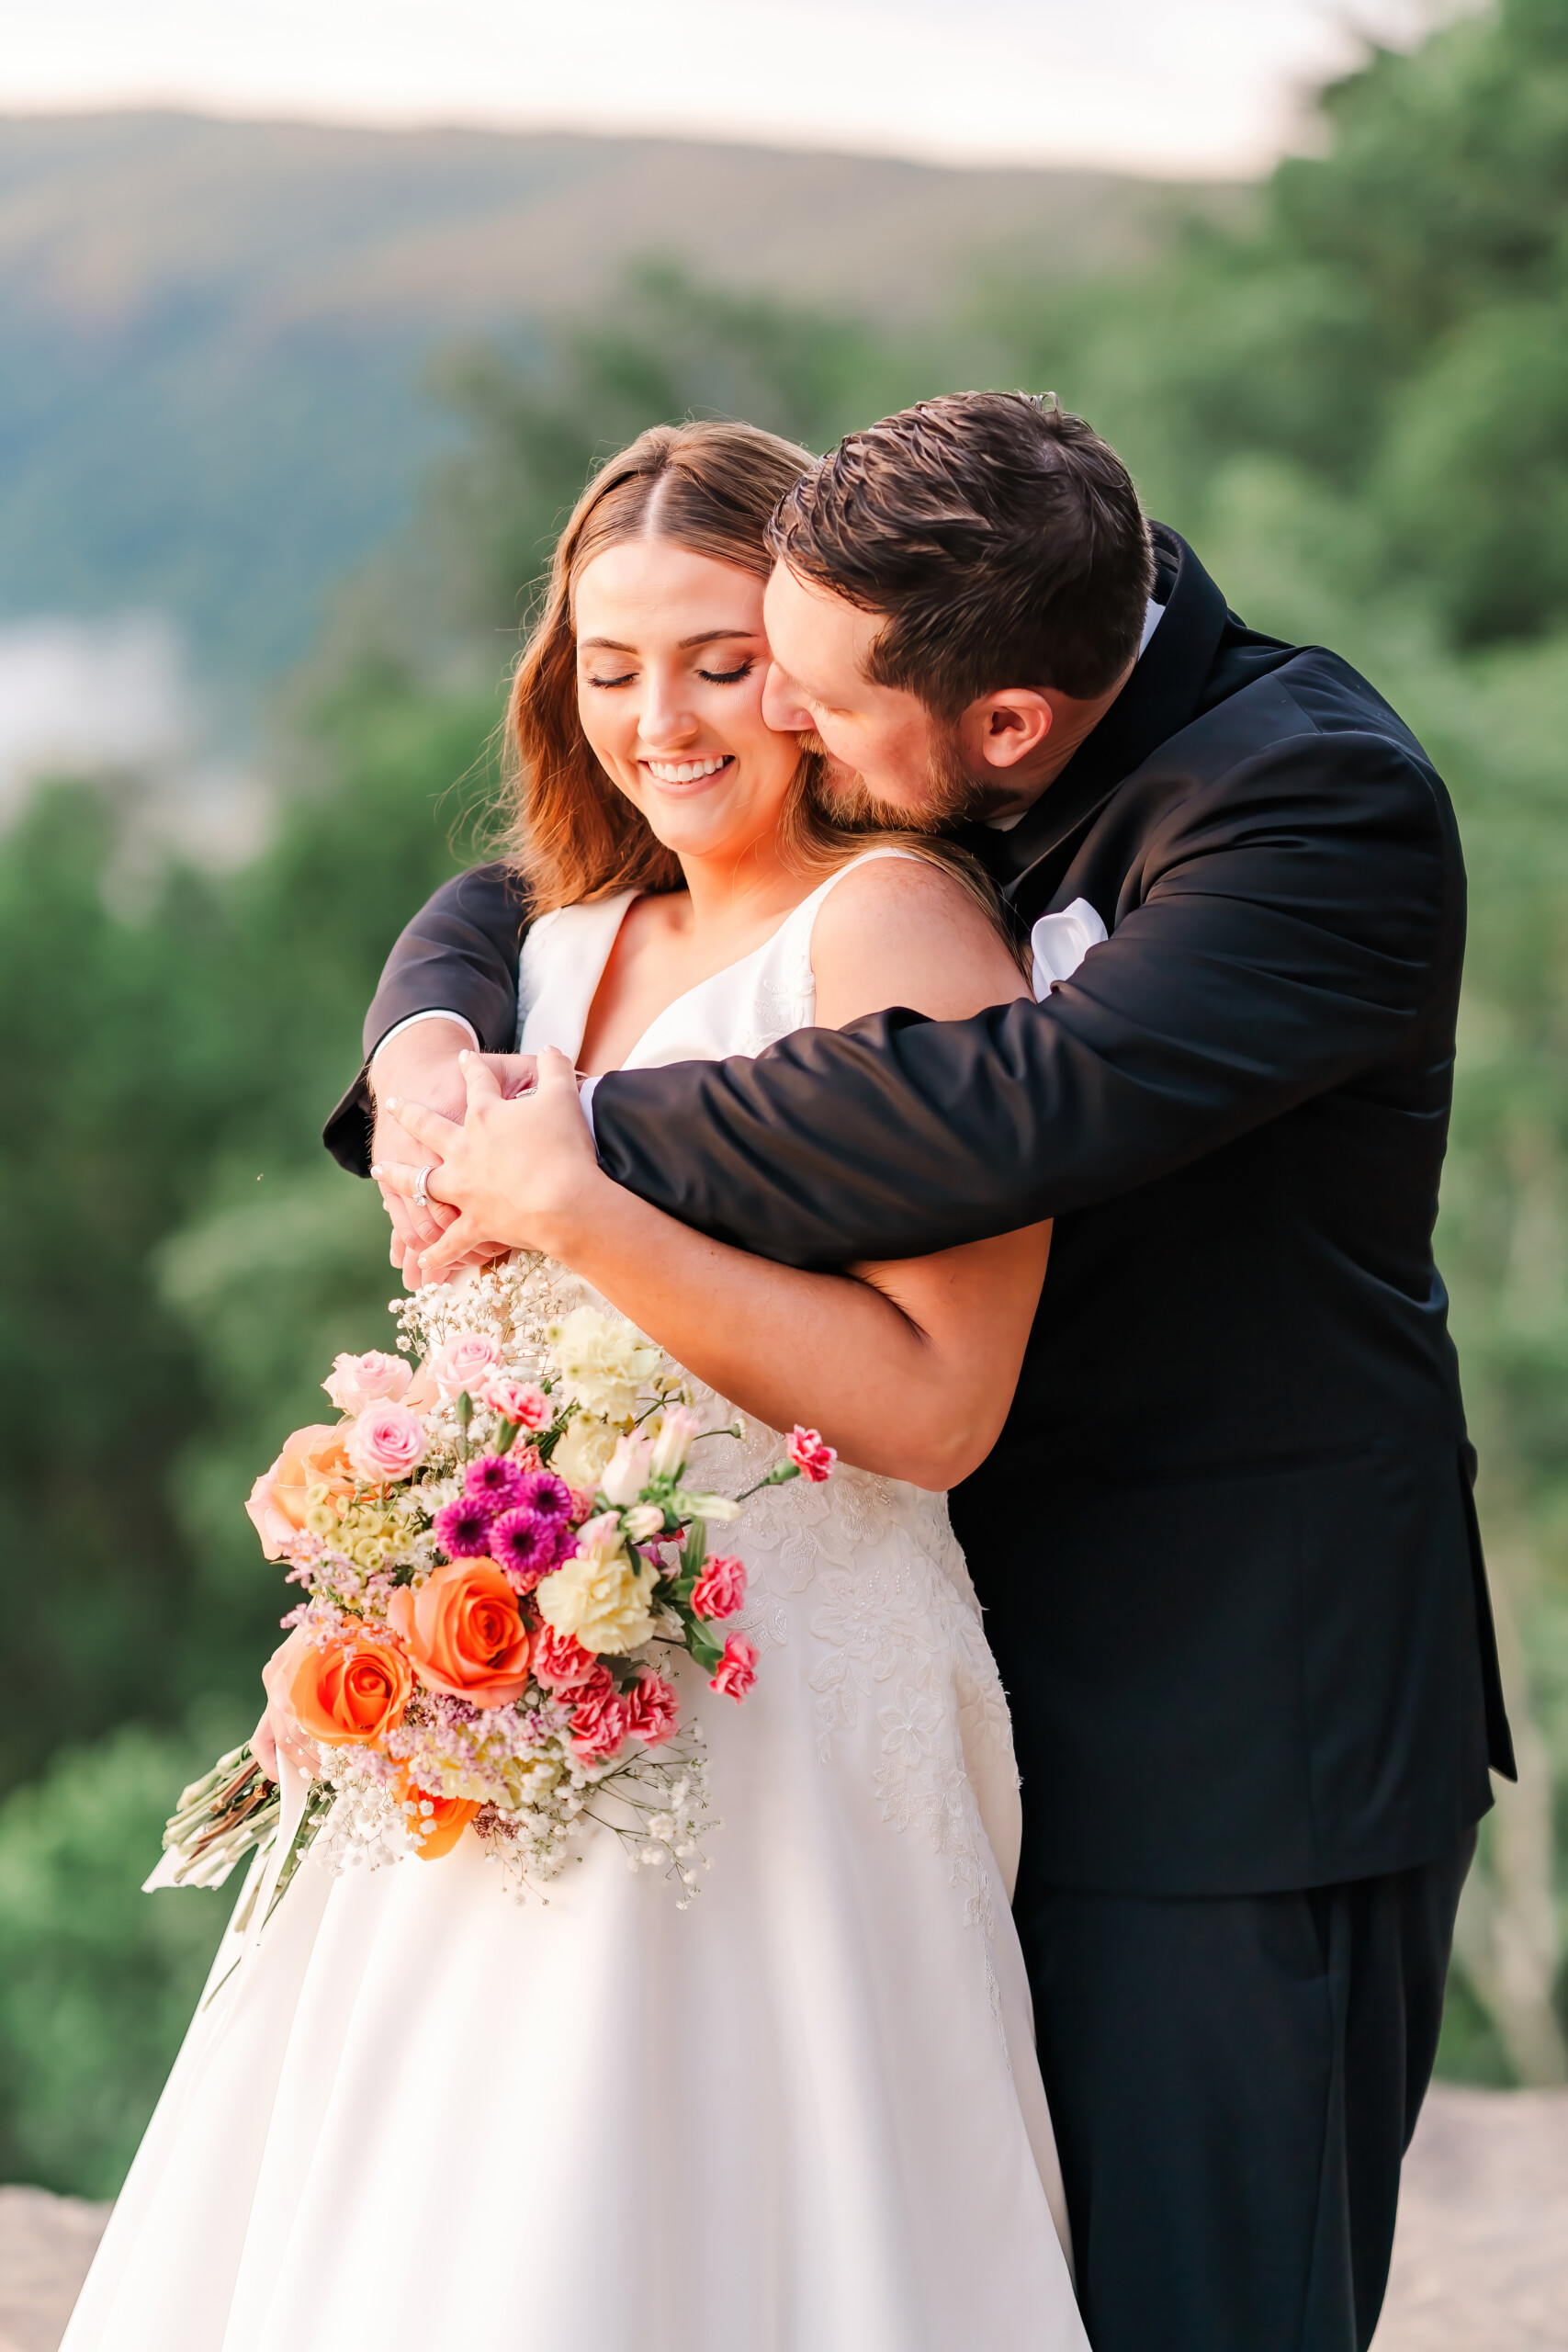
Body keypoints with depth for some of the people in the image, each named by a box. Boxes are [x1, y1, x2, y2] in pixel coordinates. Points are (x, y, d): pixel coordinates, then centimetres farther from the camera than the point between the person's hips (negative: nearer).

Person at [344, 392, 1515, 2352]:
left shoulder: (1321, 804, -20)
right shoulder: (902, 781, 3)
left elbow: (1027, 1105, -35)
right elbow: (523, 891, 14)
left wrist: (594, 1145, -25)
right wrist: (431, 1031, -10)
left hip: (1237, 1717, -7)